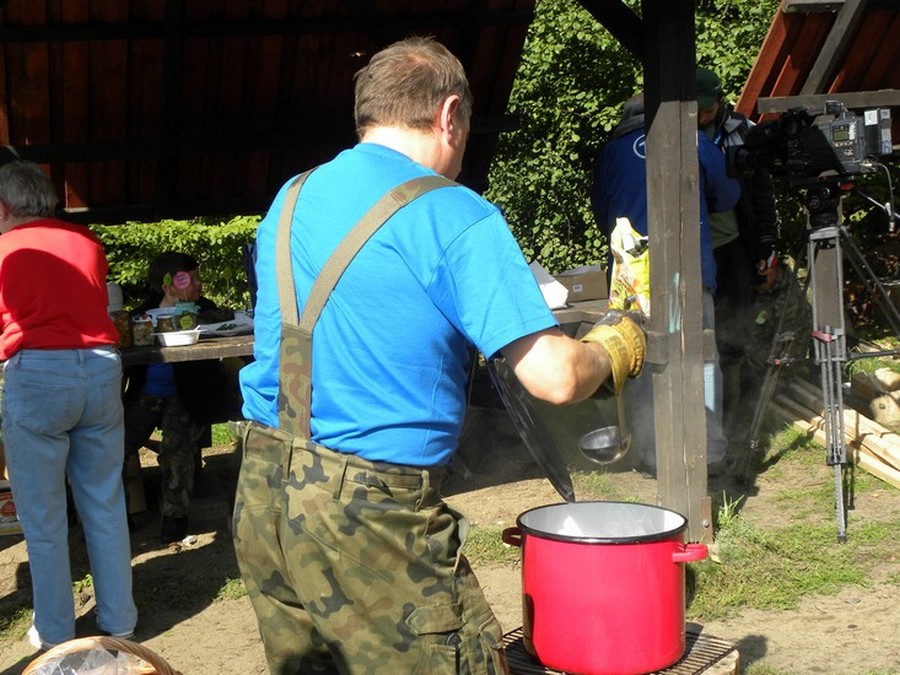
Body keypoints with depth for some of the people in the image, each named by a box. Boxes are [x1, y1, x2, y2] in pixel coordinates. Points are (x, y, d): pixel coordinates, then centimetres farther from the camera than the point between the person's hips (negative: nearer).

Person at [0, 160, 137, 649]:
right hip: (101, 369, 4)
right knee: (106, 506, 12)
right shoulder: (86, 242, 13)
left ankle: (55, 635, 15)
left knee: (43, 517, 7)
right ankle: (118, 622, 20)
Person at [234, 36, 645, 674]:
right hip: (369, 512, -7)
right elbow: (555, 378, -15)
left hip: (261, 497, 8)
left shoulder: (288, 202, 10)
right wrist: (614, 350, 7)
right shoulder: (454, 218, -11)